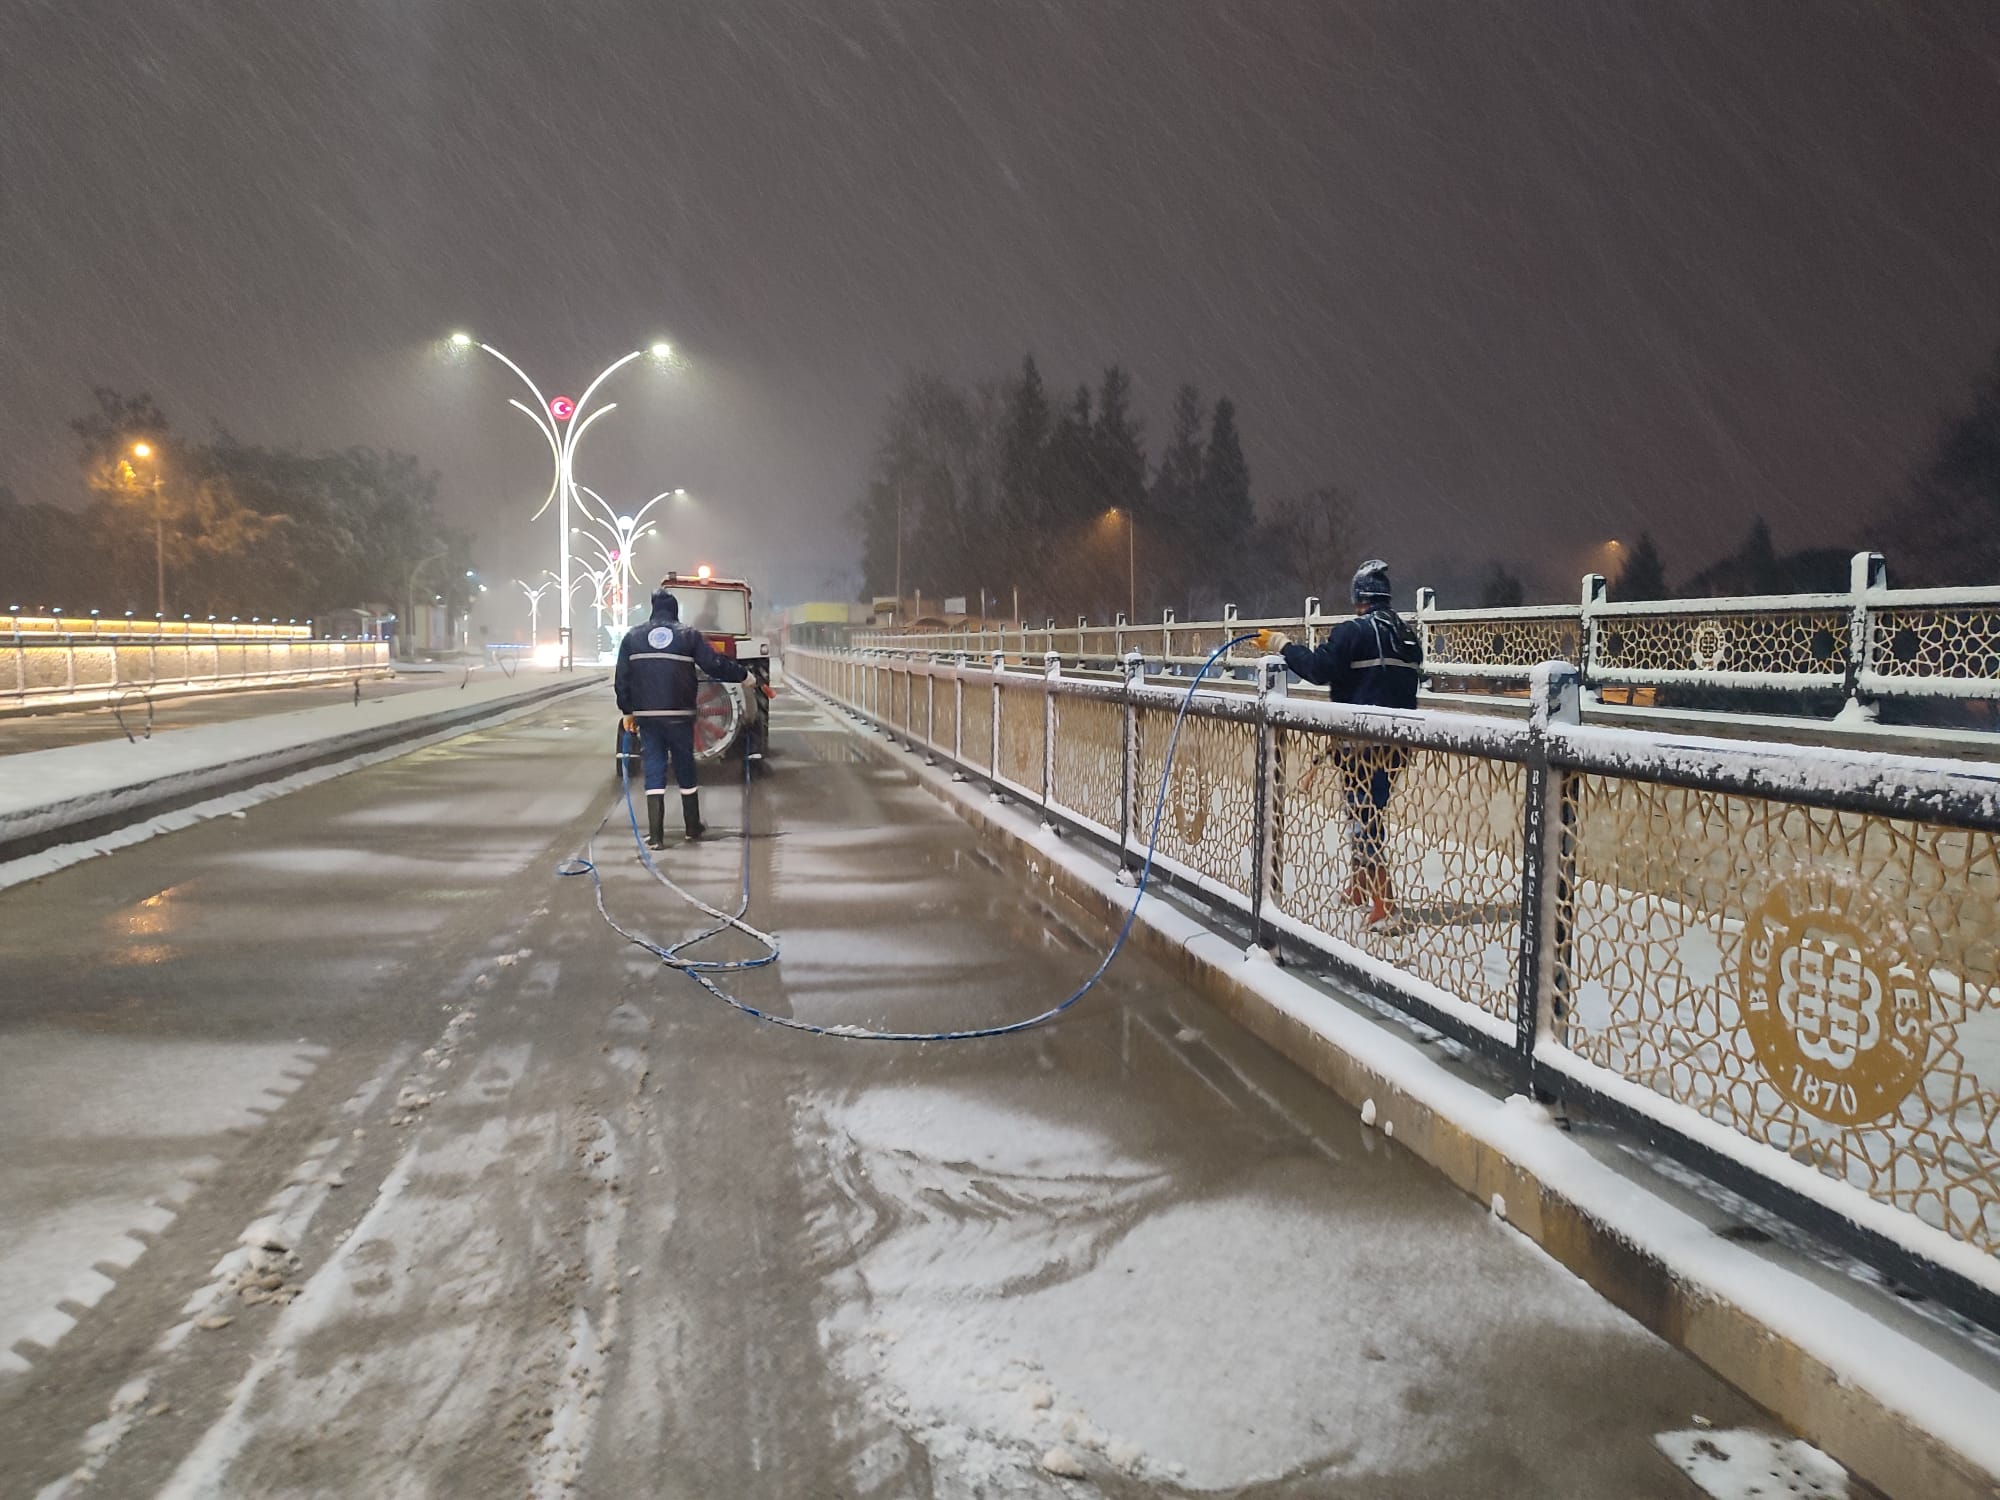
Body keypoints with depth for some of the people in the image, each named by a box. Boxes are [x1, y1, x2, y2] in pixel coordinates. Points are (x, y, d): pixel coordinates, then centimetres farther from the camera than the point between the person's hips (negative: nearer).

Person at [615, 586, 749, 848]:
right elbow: (715, 664, -3)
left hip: (647, 715, 1)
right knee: (685, 770, 13)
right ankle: (693, 828, 26)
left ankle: (655, 836, -5)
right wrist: (743, 674, 11)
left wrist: (627, 711, 15)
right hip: (679, 715, -1)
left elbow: (622, 678, 6)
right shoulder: (689, 635, 0)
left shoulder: (633, 636, 6)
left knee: (654, 773, 2)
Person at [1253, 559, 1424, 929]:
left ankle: (1384, 909, -10)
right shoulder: (1407, 635, 12)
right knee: (1366, 810, 20)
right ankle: (1359, 890, 33)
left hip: (1362, 741, -8)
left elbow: (1319, 669, -18)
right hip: (1397, 739, 8)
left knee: (1364, 817, -5)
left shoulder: (1353, 631, -12)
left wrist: (1283, 646, -6)